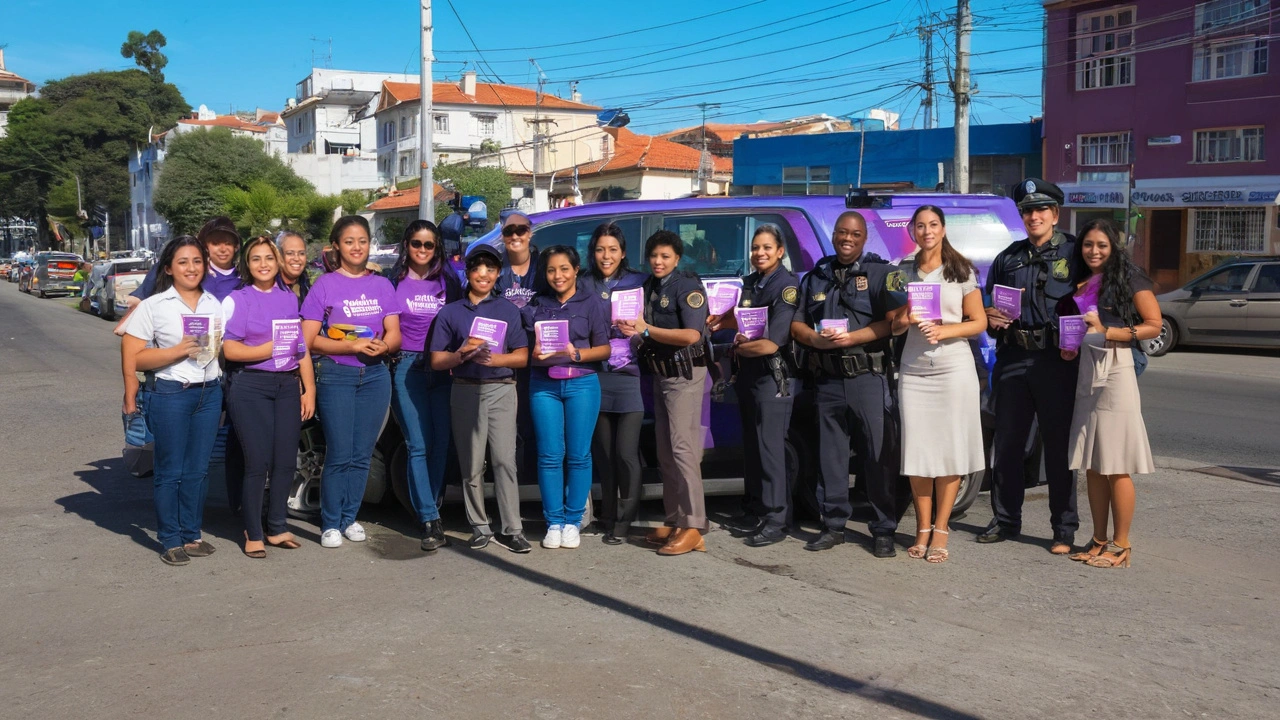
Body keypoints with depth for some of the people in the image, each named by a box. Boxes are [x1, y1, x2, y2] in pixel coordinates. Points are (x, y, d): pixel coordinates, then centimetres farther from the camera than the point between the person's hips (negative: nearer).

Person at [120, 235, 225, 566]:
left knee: (198, 469, 9)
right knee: (170, 471, 1)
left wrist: (216, 346, -1)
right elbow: (133, 359, -7)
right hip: (170, 393, -4)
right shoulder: (153, 306, -2)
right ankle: (171, 541, 12)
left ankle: (192, 535, 20)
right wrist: (177, 351, -17)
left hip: (209, 392, 4)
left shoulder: (216, 305, 11)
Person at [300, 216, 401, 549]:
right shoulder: (325, 284, 1)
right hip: (336, 375, -3)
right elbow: (309, 339, -4)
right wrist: (353, 346, -15)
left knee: (362, 454, 5)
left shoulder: (382, 285, 11)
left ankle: (349, 518, 17)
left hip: (375, 375, 3)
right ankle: (330, 524, 5)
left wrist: (382, 346, -15)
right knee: (339, 454, -5)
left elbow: (395, 335, 8)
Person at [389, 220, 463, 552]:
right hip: (408, 368, -2)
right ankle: (430, 520, -9)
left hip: (443, 369, 2)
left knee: (441, 443, 1)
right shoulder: (394, 282, 7)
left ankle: (427, 507, 15)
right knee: (419, 445, -8)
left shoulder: (449, 281, 12)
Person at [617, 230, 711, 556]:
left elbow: (691, 335, -21)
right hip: (660, 372, 9)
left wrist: (646, 330, -19)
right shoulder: (649, 287, 14)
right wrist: (633, 331, -4)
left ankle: (692, 526, -11)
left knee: (683, 447, -13)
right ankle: (674, 521, 17)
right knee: (665, 451, 10)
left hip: (685, 373, -9)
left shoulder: (687, 286, -10)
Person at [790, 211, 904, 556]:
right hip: (827, 380, 4)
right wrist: (815, 339, -8)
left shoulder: (881, 274, 5)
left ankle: (883, 531, 5)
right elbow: (796, 324, 13)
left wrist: (851, 337, -18)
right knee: (830, 454, 8)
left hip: (869, 376, -4)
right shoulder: (815, 278, 17)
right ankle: (833, 525, 18)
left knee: (879, 455, -3)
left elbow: (893, 321, -8)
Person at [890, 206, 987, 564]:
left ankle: (940, 530, 5)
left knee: (950, 451, -3)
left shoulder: (962, 271, 5)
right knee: (917, 451, -1)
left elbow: (979, 322, 2)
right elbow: (892, 325, 11)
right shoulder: (903, 272, 11)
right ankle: (923, 529, 9)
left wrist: (943, 330, -14)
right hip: (913, 370, 2)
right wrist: (906, 320, -11)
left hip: (954, 369, -2)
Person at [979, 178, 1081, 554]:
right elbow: (988, 307, 21)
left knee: (1059, 445, 0)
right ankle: (1005, 520, 20)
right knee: (1007, 443, 8)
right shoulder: (1007, 258, 16)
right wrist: (990, 319, -1)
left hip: (1057, 362, -4)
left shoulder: (1074, 253, 4)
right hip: (1012, 360, 4)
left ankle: (1064, 529, 9)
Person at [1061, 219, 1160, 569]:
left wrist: (1106, 332, -14)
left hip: (1116, 372, -6)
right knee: (1092, 465, 7)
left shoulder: (1129, 279, -1)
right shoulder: (1080, 285, 16)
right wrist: (1068, 346, 8)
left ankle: (1121, 546, 2)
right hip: (1085, 373, 6)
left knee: (1116, 467, -4)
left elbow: (1154, 325, -7)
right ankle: (1099, 541, 15)